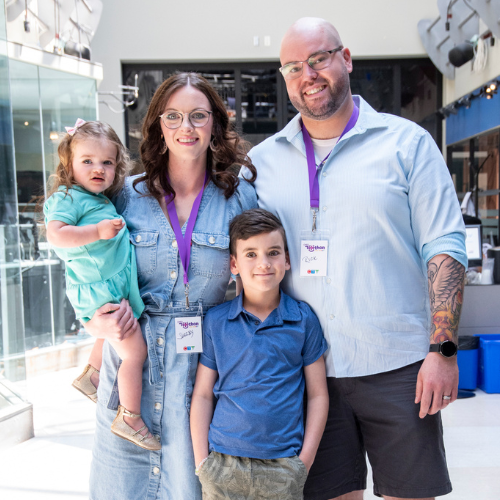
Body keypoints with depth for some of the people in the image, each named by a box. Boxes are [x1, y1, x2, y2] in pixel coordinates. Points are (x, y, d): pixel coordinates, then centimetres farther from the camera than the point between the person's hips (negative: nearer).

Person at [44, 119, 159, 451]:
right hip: (101, 291, -10)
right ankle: (130, 419, 9)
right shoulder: (67, 197, -11)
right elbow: (56, 235, -26)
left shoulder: (103, 201, 15)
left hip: (117, 286, 10)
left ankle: (91, 376, 51)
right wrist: (99, 231, -29)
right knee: (135, 351, -6)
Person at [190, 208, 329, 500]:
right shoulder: (215, 321, 0)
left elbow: (318, 395, 2)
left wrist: (305, 462, -2)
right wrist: (202, 462, -1)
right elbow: (202, 395, 4)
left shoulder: (304, 319, -1)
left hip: (284, 467, 0)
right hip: (223, 465, 1)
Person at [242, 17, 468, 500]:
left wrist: (443, 349, -10)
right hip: (307, 369, 2)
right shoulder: (262, 161, 7)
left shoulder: (406, 142, 0)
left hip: (398, 365, -2)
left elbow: (444, 248, -3)